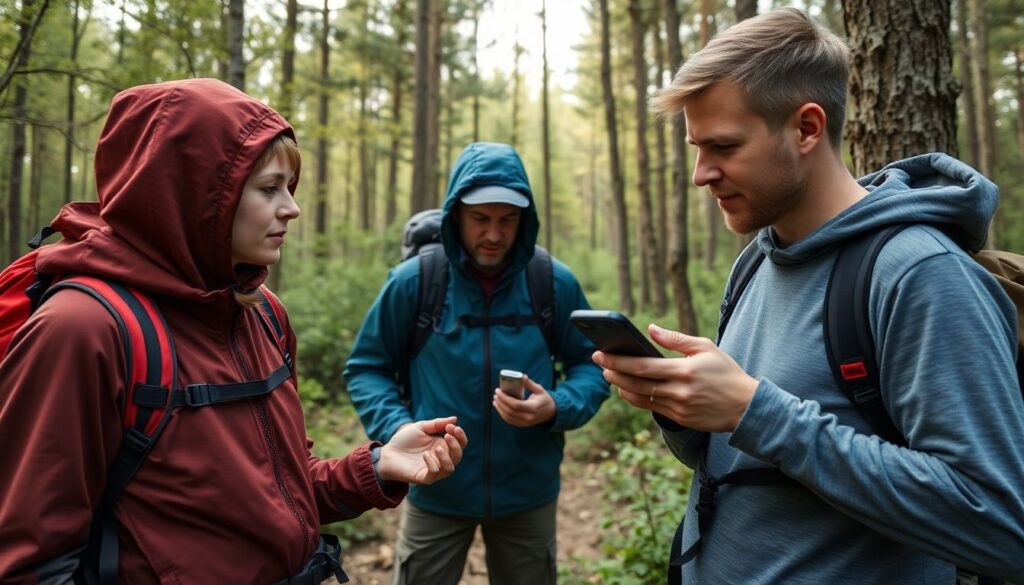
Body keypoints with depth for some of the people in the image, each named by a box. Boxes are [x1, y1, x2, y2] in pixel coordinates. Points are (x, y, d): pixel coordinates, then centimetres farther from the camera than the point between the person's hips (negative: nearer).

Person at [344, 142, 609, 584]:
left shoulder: (556, 283, -8)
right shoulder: (413, 281, -11)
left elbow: (590, 365, 1)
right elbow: (366, 368, -1)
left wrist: (557, 408, -19)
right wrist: (398, 428, -18)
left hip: (528, 493, 2)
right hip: (436, 492, -1)